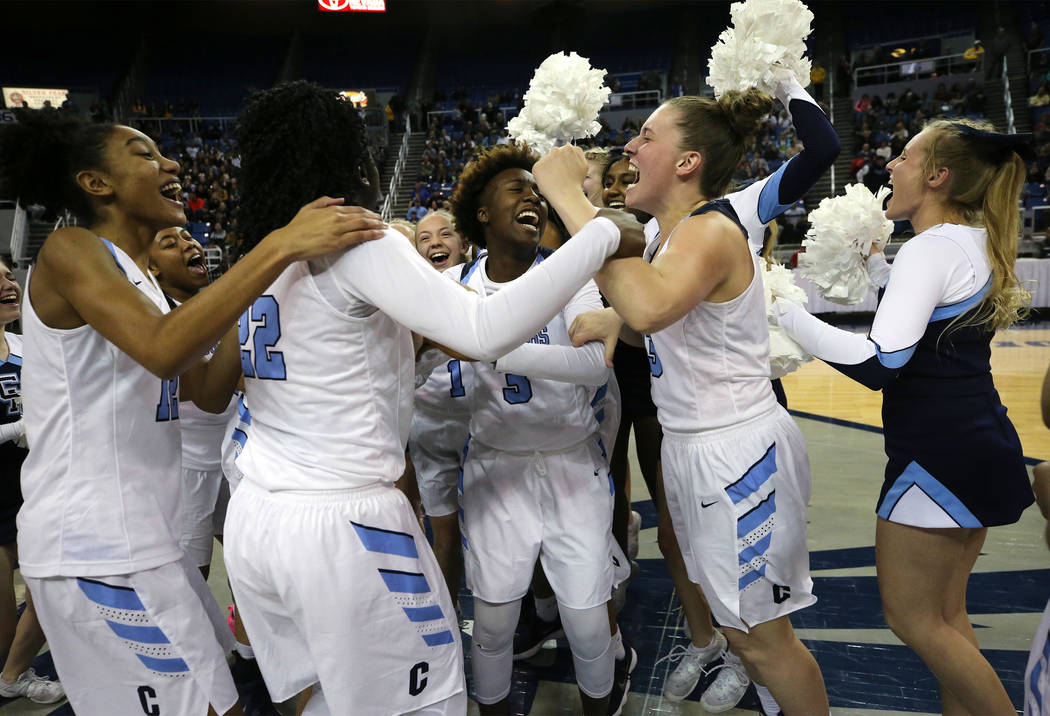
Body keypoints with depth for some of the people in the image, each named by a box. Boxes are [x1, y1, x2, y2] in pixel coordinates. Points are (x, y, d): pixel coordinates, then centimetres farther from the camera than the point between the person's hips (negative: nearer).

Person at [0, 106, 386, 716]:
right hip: (95, 548, -9)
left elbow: (208, 389, 13)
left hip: (139, 539, 9)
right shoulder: (70, 250, -10)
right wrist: (279, 247, -31)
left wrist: (258, 282, 6)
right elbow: (163, 349, -30)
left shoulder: (139, 277, 17)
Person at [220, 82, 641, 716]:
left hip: (254, 521, 8)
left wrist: (431, 347, 19)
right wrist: (603, 234, -19)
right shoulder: (362, 243, -14)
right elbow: (486, 331, -26)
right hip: (341, 526, -8)